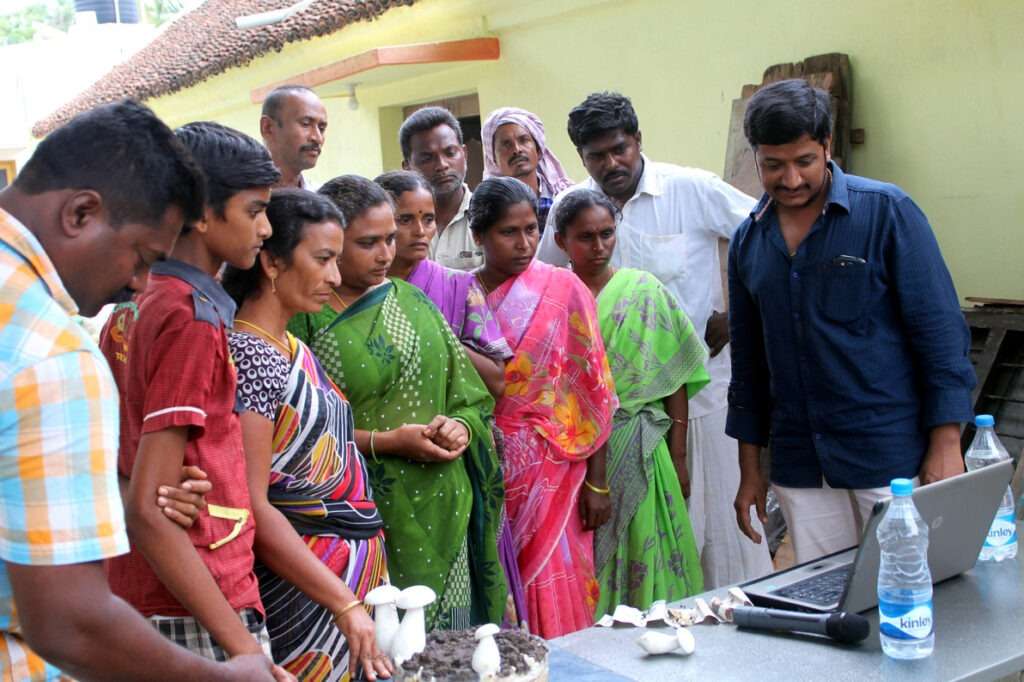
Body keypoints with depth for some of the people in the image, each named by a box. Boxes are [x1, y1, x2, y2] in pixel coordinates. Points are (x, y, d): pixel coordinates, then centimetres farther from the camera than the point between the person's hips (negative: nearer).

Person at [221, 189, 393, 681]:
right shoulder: (247, 355, -16)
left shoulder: (293, 349, 10)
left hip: (354, 571, 8)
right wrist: (344, 603, -20)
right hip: (303, 586, -8)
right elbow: (252, 507, -20)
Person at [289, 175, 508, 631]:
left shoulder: (412, 301, 11)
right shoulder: (304, 319, -7)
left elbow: (471, 399, 14)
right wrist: (384, 441, -16)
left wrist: (460, 427, -6)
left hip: (442, 514, 5)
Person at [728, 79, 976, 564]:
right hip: (800, 466, 4)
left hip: (892, 456, -4)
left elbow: (939, 329, -7)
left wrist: (946, 445, -12)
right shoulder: (748, 241, 8)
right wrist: (749, 468, 13)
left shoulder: (886, 211, -6)